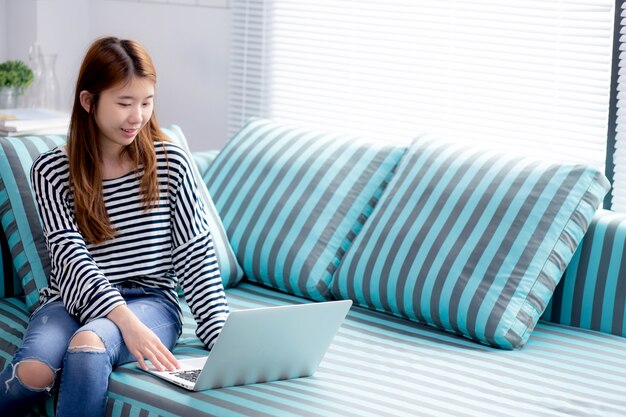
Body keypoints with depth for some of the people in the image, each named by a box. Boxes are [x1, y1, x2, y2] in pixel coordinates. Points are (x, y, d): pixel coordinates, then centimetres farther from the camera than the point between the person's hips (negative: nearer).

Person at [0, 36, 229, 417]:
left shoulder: (171, 163, 1)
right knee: (35, 371, -33)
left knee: (88, 345, -36)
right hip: (74, 300, 0)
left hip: (150, 300, 0)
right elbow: (71, 256, -13)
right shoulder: (52, 170, -1)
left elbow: (196, 257, 0)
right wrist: (126, 321, -30)